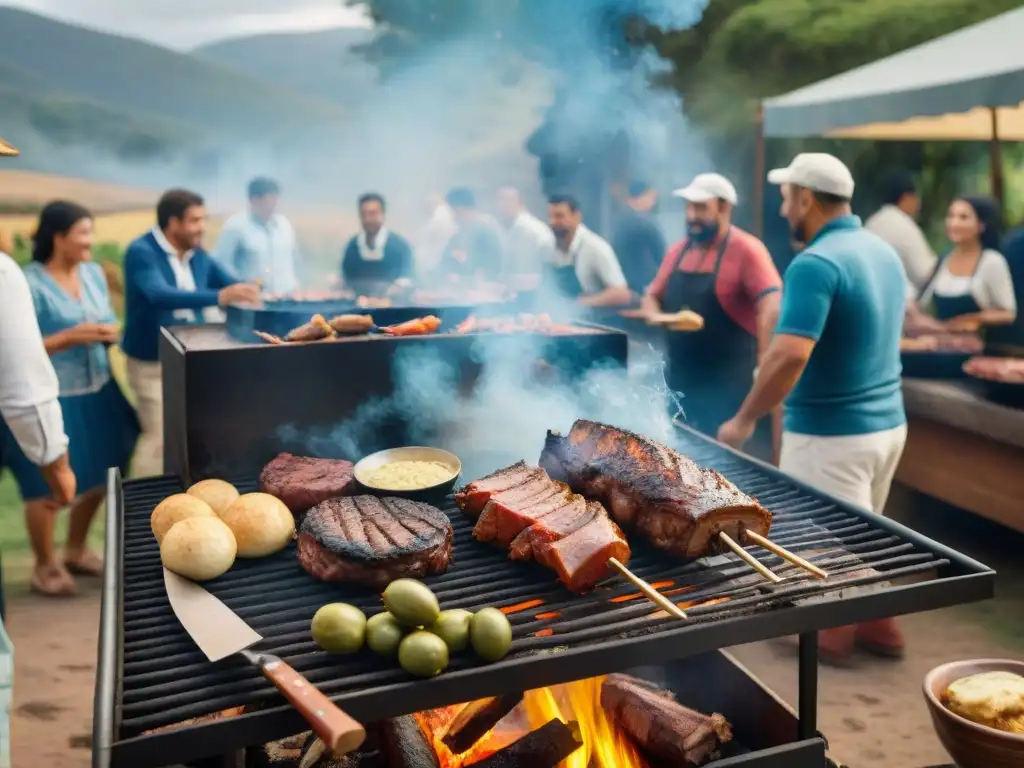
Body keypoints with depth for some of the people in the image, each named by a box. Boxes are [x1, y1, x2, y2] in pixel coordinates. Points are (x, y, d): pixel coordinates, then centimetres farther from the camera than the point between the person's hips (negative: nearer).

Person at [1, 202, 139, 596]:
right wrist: (69, 338, -23)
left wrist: (109, 333, -8)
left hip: (96, 392, 7)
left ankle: (75, 552, 37)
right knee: (47, 488, 6)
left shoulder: (94, 273, 5)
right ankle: (45, 566, 27)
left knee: (96, 477, 16)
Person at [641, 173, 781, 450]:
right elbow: (652, 296, 20)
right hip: (682, 382, 7)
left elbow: (772, 307, -22)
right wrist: (657, 318, -4)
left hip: (732, 385, -7)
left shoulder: (746, 250, -12)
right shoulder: (678, 250, 10)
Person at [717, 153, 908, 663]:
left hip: (830, 433, -9)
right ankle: (877, 629, 33)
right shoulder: (885, 253, 8)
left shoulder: (816, 264, -21)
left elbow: (790, 355, -29)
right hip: (887, 422, 9)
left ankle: (833, 636, 23)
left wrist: (744, 420, -18)